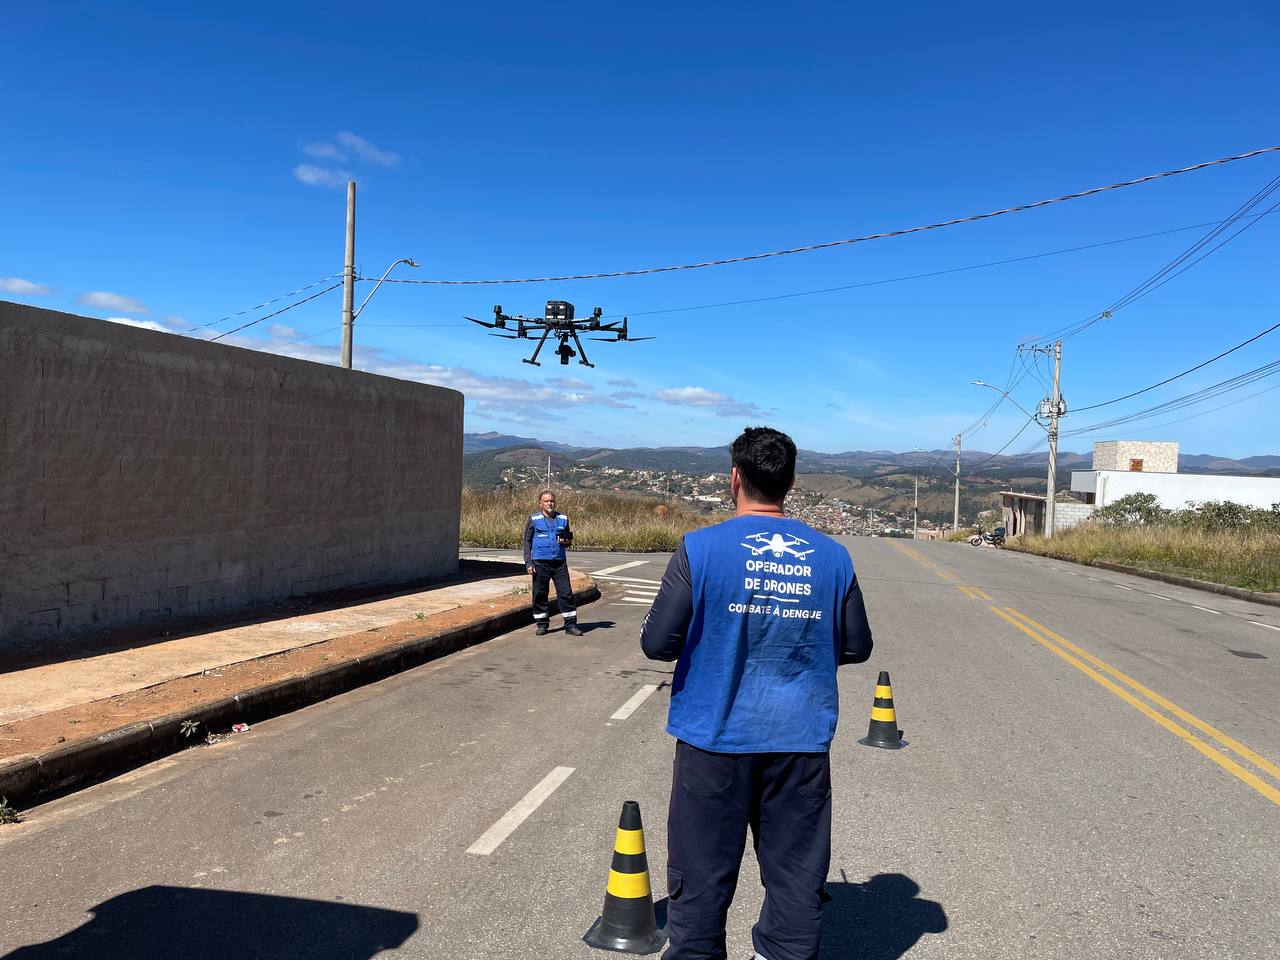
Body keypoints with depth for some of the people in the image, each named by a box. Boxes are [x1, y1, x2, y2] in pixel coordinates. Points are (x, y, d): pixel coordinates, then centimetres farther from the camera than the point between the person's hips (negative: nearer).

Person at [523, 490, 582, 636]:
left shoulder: (563, 519, 11)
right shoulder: (534, 520, 4)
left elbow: (569, 538, 23)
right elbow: (527, 542, 4)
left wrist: (566, 541, -2)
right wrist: (528, 563, -3)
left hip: (560, 563, 2)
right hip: (540, 563, -2)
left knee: (566, 593, -1)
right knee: (539, 594, 3)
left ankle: (570, 624, 5)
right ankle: (542, 624, 16)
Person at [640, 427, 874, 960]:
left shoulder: (701, 548, -10)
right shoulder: (832, 557, 0)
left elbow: (656, 644, -10)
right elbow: (857, 647, 9)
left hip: (715, 737, -2)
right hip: (802, 741, 3)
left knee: (701, 877, 11)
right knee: (797, 876, 14)